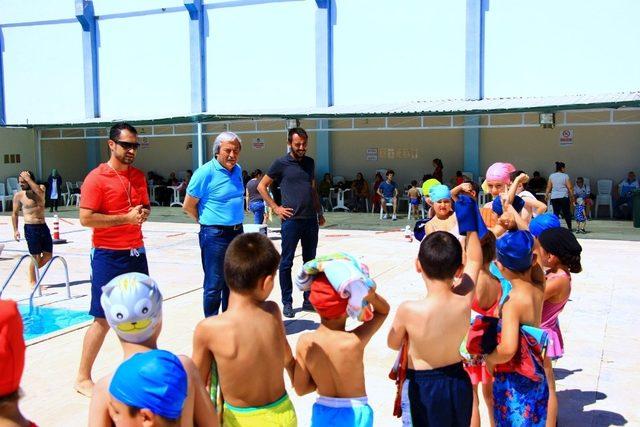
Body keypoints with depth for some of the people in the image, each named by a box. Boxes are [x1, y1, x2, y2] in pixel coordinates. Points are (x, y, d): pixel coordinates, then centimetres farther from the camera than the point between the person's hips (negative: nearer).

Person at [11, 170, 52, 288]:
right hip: (31, 228, -4)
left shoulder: (41, 188, 4)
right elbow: (15, 213, 5)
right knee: (36, 257, -4)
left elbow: (40, 192, -20)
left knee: (48, 255, 7)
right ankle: (32, 282, 12)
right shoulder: (18, 195, -1)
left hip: (43, 226, 4)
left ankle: (32, 271, 30)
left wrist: (28, 179, -18)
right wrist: (15, 230, -1)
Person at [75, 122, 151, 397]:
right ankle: (83, 378, 11)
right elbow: (86, 219, -17)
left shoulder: (138, 176, 9)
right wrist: (126, 218, -21)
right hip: (109, 255, -6)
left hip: (136, 252, 7)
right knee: (103, 318, -2)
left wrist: (144, 213, -4)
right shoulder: (96, 178, -11)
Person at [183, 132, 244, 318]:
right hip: (215, 235, -7)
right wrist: (207, 221, 4)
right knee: (214, 284, 0)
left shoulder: (237, 170, 8)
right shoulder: (205, 172, -14)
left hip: (237, 232, 7)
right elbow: (188, 206, -9)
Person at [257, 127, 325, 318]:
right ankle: (287, 302, 12)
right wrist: (276, 208, -5)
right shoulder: (281, 163, -3)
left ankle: (309, 299, 21)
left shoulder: (310, 162, 12)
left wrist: (320, 212, 17)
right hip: (291, 220, -5)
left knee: (310, 261, 11)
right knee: (286, 262, 2)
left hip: (311, 219, 5)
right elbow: (261, 186, 2)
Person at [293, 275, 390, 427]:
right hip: (356, 414, -2)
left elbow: (300, 389, -8)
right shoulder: (355, 341, -24)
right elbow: (384, 310, -7)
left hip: (323, 414, 2)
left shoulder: (305, 342, -17)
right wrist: (369, 294, -25)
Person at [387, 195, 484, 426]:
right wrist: (470, 226, 10)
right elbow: (474, 261, 2)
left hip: (423, 387, -4)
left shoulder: (408, 310, -27)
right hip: (458, 382, 4)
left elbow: (393, 343, -6)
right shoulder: (464, 301, -18)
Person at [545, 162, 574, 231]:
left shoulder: (551, 176, 6)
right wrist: (572, 197, 4)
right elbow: (570, 188, -2)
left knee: (556, 213, 3)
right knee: (567, 213, 7)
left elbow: (548, 187, 5)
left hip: (554, 197, 2)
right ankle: (569, 227, 12)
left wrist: (546, 195, 12)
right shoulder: (565, 176, -2)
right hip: (564, 197, -2)